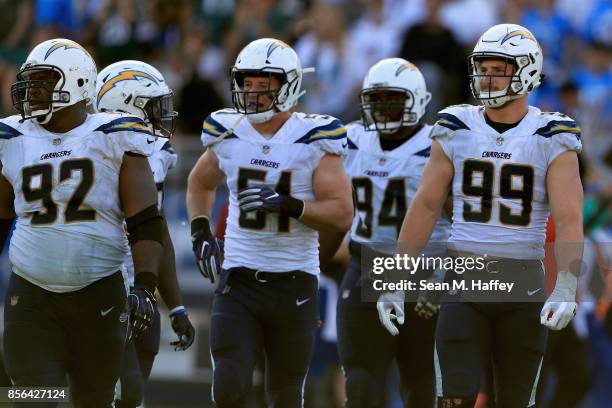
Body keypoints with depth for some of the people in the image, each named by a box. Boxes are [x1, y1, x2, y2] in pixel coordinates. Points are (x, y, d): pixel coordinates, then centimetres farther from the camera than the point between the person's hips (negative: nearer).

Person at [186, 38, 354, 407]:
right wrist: (201, 231, 8)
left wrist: (289, 204, -24)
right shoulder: (227, 134, 3)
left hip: (295, 283, -2)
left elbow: (342, 214, -10)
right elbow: (200, 183, 24)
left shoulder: (313, 139, -7)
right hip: (239, 279, 2)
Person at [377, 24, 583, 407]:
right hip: (466, 281, 1)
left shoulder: (552, 140, -3)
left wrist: (566, 289, -24)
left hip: (523, 288, -1)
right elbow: (425, 207, 6)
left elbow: (569, 219, -11)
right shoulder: (456, 131, 4)